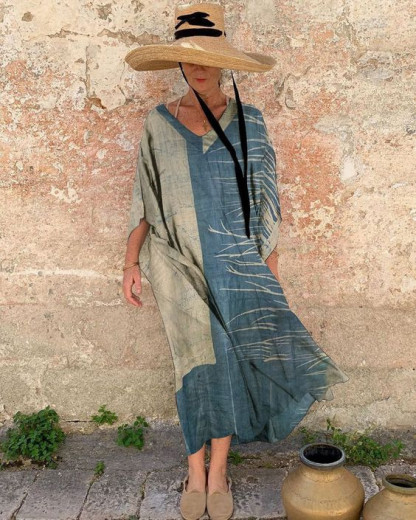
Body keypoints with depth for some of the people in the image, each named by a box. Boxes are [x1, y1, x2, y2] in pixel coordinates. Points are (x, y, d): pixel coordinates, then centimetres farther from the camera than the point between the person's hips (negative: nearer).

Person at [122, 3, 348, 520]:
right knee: (198, 361, 2)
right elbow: (144, 199, 5)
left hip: (236, 260, 0)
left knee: (229, 360, -1)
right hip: (179, 263, 0)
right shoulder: (158, 122, 3)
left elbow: (261, 197, 7)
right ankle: (196, 472, 20)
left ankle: (219, 470, 18)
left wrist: (270, 260, 5)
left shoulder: (248, 121, 4)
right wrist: (132, 262, -1)